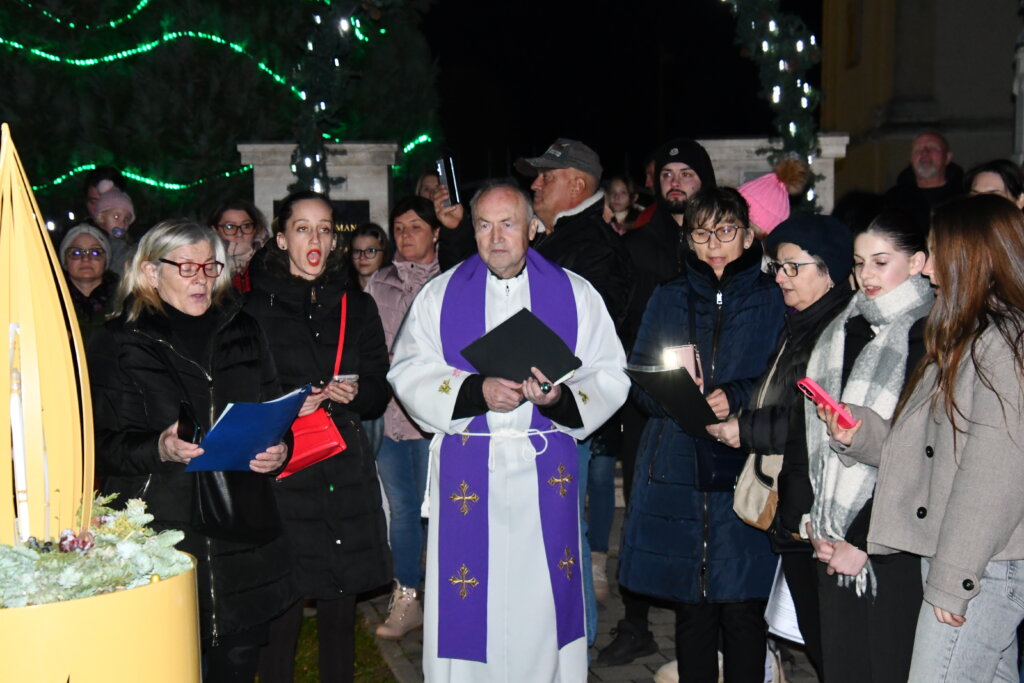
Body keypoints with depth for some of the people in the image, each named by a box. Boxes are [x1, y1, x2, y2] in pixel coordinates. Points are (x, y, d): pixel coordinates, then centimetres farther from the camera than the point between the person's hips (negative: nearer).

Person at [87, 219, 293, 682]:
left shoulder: (242, 332, 12)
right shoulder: (118, 343, 1)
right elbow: (103, 446, -4)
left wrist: (278, 450, -3)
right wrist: (160, 449, -22)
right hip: (159, 534, -3)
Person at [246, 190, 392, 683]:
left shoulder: (357, 307, 13)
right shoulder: (256, 308, 3)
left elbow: (379, 394, 13)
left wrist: (354, 395, -8)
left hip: (346, 471, 3)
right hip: (282, 471, -3)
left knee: (340, 608, 7)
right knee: (281, 609, -5)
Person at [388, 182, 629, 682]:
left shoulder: (575, 294, 6)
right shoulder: (439, 294, 7)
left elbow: (610, 377, 2)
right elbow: (409, 373, 0)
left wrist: (561, 397, -17)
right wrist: (476, 392, -15)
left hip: (546, 471, 0)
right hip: (464, 468, 0)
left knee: (543, 596, 3)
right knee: (467, 602, 2)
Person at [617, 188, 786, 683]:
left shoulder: (771, 300, 5)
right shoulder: (668, 298, 13)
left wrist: (737, 398, -17)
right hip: (676, 470, 2)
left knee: (741, 604, -3)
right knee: (691, 605, 8)